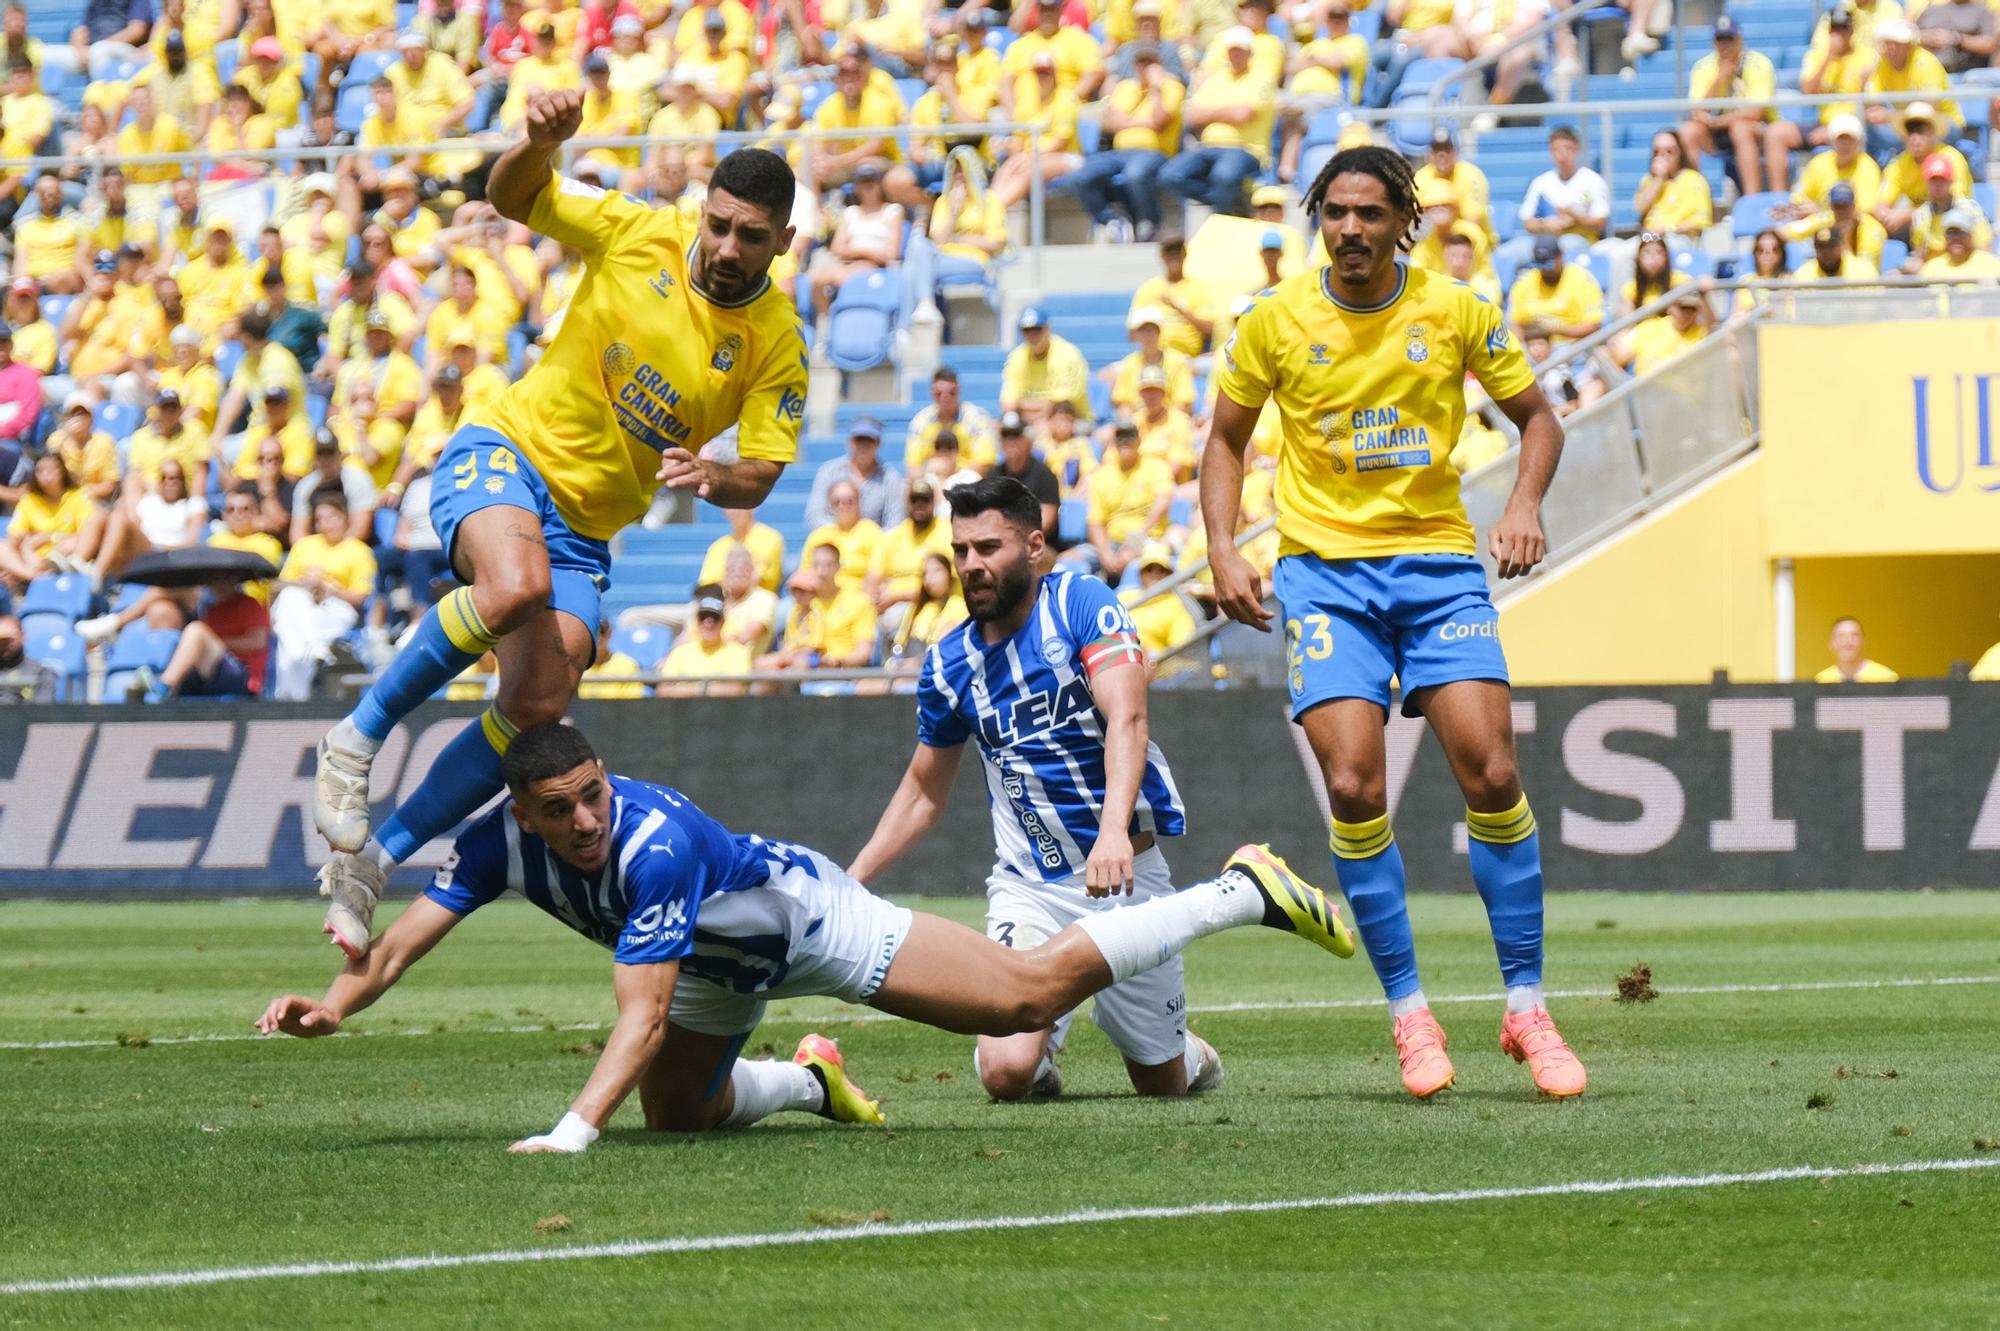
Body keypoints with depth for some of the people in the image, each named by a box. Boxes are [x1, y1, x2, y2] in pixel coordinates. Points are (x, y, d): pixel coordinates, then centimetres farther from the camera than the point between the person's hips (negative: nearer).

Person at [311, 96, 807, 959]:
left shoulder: (778, 343, -4)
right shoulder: (638, 235, -6)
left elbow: (759, 476, -5)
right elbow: (510, 197, 2)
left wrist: (712, 478, -28)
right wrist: (540, 143, -20)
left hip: (588, 526, 3)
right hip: (508, 452, -3)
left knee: (539, 709, -12)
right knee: (516, 586, -37)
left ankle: (372, 859, 4)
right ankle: (357, 739, -19)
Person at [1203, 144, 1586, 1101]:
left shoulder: (1454, 312, -1)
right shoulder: (1277, 321, 0)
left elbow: (1536, 417, 10)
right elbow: (1226, 439, 13)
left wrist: (1524, 504, -8)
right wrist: (1222, 551, -1)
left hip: (1438, 563, 0)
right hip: (1324, 570, 0)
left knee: (1491, 774, -12)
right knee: (1353, 789, -14)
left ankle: (1526, 1006, 0)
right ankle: (1409, 1013, -2)